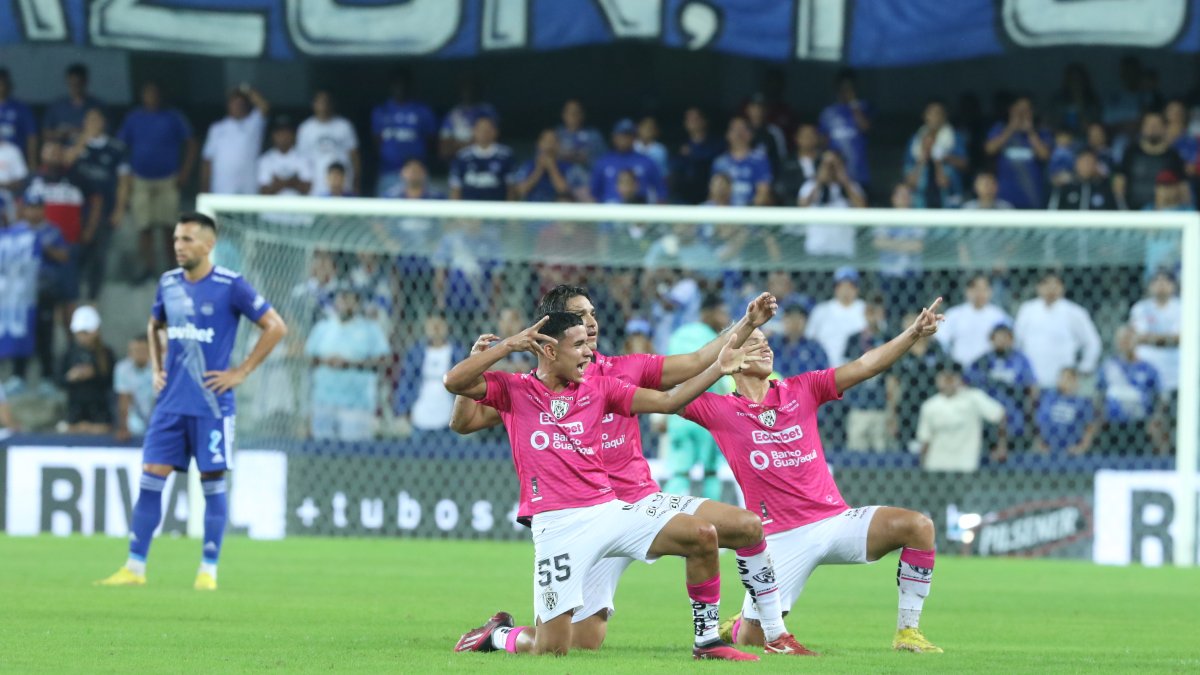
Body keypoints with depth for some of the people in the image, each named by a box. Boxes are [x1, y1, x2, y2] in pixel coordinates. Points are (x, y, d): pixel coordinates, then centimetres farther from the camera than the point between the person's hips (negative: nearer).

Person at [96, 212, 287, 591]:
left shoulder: (230, 286, -9)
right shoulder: (168, 283, 8)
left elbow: (275, 327, -7)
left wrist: (241, 373, -9)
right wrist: (157, 368, 13)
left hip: (211, 403, -5)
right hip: (171, 400, 5)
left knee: (212, 481, 0)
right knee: (151, 477, 0)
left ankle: (208, 570, 6)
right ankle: (135, 567, 2)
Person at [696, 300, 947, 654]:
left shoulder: (801, 389, 9)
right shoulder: (718, 410, 2)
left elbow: (863, 366, 2)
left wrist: (913, 333, -10)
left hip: (834, 518, 3)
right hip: (780, 537, -3)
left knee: (917, 526, -21)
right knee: (752, 638, -7)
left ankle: (907, 631, -11)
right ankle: (732, 628, 33)